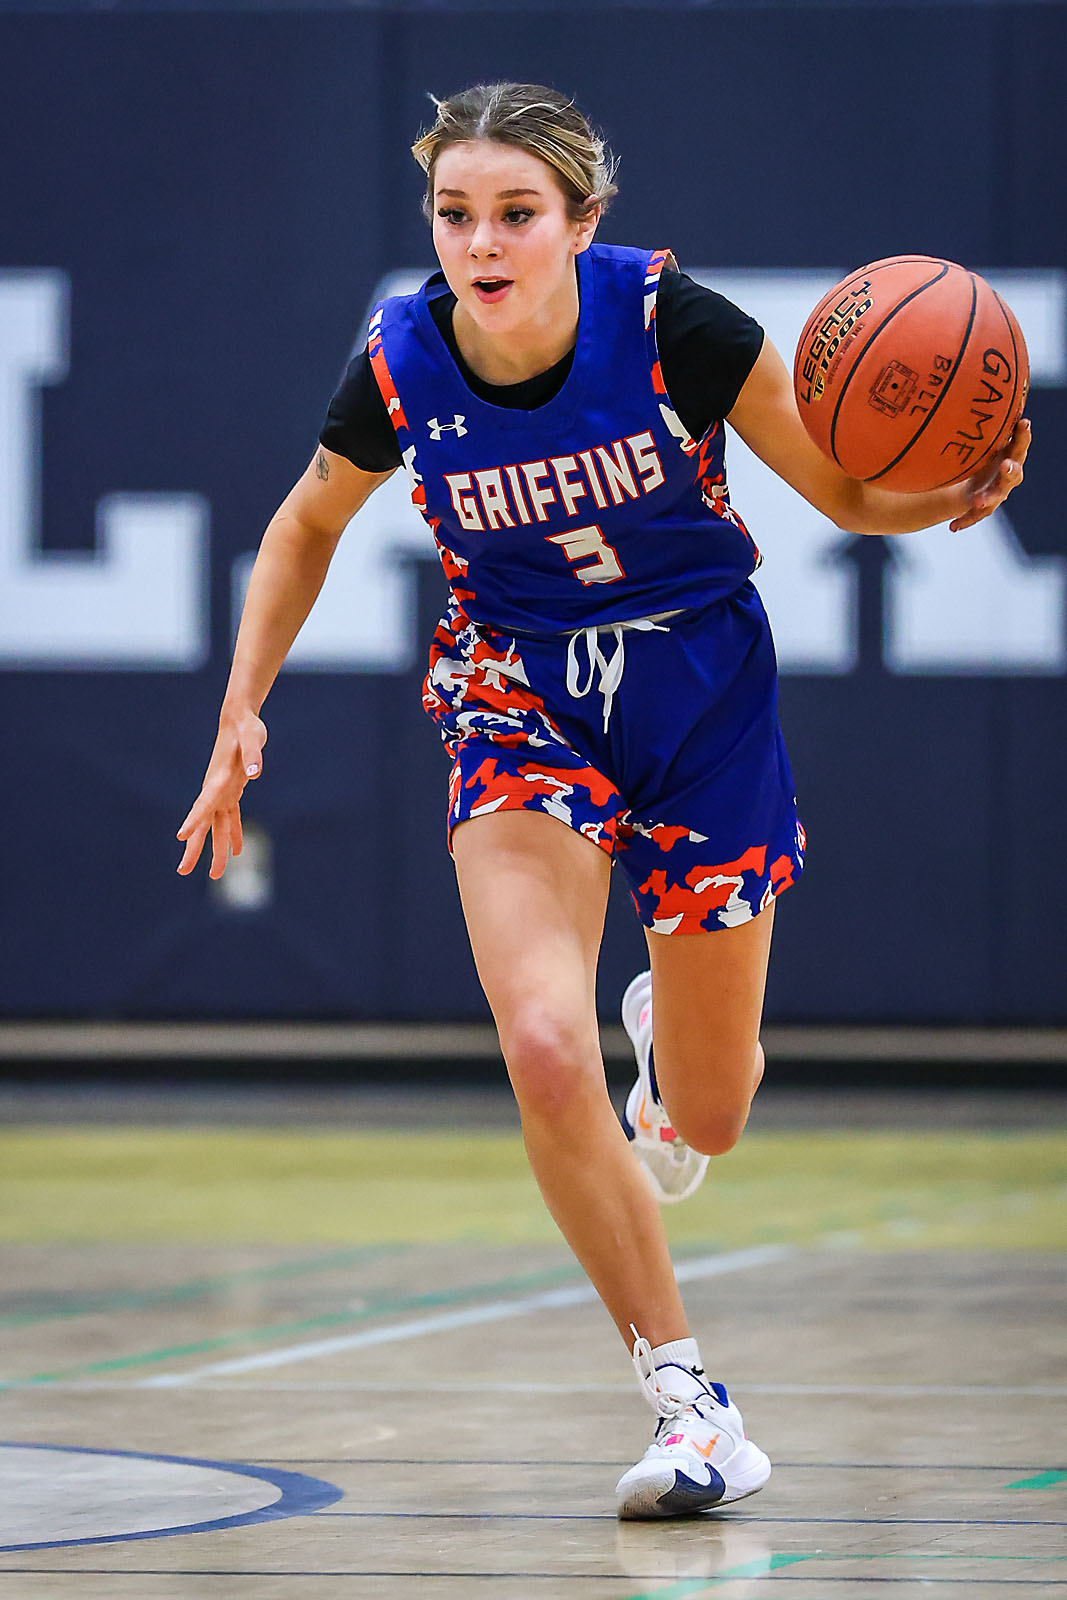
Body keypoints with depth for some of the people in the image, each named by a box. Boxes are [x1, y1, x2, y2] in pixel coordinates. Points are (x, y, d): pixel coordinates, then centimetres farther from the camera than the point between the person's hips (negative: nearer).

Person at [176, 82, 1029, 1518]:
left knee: (707, 1122, 9)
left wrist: (946, 497, -32)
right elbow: (309, 525, 7)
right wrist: (242, 712, -1)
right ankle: (689, 1401, -13)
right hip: (521, 693, 1)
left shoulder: (670, 320, -22)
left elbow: (848, 493, -11)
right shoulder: (401, 365, -15)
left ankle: (668, 1028, 50)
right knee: (544, 1051, -25)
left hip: (701, 690, 0)